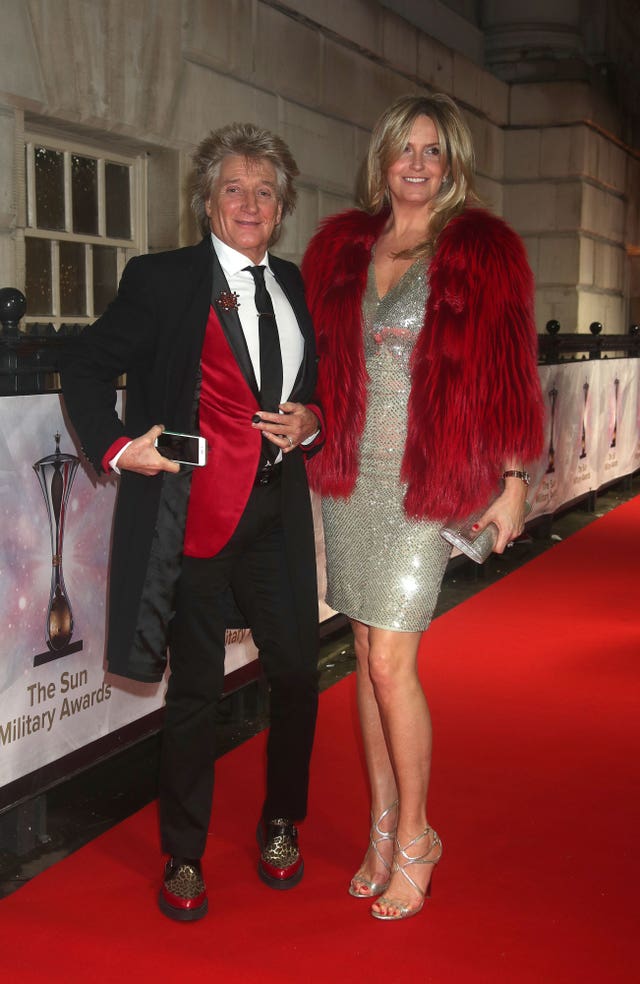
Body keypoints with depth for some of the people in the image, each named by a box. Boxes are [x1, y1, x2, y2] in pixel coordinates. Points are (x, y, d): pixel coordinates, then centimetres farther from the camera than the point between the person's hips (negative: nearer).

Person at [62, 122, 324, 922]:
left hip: (278, 510, 4)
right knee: (195, 687, 5)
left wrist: (311, 423, 0)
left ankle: (281, 826, 33)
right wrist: (117, 446, -13)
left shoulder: (297, 287, 13)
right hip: (195, 511, -4)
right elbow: (86, 370, 1)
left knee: (296, 673, 8)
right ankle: (183, 859, 24)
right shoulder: (161, 280, -2)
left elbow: (321, 387, 21)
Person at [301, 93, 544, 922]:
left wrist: (512, 481, -5)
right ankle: (383, 829, 23)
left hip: (426, 478, -4)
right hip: (350, 472, 5)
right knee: (367, 654, 9)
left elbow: (507, 371, -3)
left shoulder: (481, 250, -2)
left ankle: (414, 838, 13)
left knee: (390, 660, -7)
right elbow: (318, 354, 13)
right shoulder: (342, 246, 10)